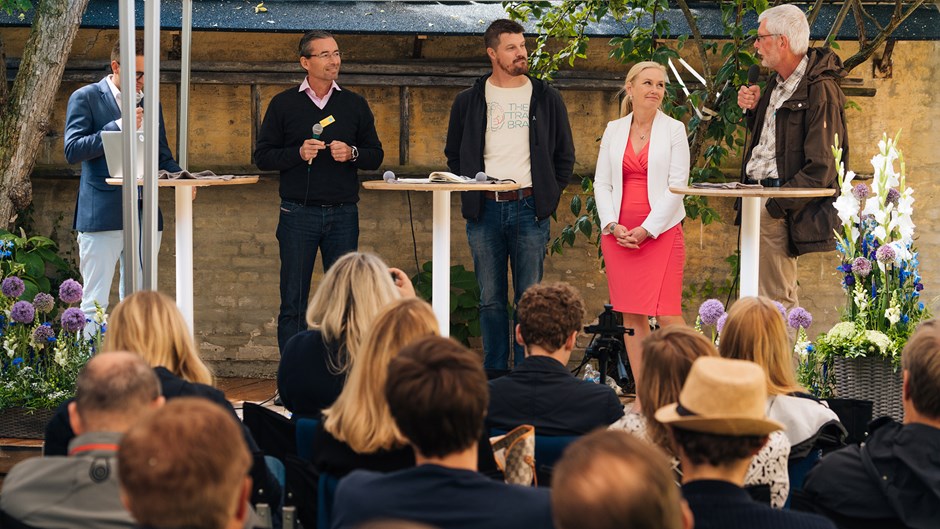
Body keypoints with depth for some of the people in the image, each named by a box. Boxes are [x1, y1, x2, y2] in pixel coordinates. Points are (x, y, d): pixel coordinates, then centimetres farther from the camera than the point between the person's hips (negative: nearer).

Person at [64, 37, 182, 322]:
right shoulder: (85, 98, 0)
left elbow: (162, 156, 20)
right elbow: (72, 150, -10)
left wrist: (179, 177, -3)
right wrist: (119, 126, -17)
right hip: (102, 214, -5)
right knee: (95, 304, -5)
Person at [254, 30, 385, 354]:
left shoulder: (355, 104, 11)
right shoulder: (284, 104, 6)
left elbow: (376, 155, 12)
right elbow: (262, 156, 4)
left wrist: (352, 154, -9)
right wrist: (298, 153, -12)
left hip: (343, 214, 2)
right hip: (298, 214, -2)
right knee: (293, 303, -1)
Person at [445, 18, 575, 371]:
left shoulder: (547, 99, 7)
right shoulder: (469, 101, 7)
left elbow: (565, 155, 12)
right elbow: (454, 154, 16)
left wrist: (549, 197, 2)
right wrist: (471, 193, 4)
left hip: (529, 209, -1)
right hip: (484, 210, 1)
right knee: (490, 299, 4)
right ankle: (494, 376, 10)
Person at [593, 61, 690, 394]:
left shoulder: (674, 130, 2)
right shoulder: (614, 130, 11)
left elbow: (677, 184, -4)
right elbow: (601, 183, 10)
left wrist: (646, 229, -11)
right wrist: (613, 225, -5)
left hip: (661, 231, -3)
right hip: (618, 233, 3)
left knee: (666, 314, -12)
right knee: (631, 315, 3)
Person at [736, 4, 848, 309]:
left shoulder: (820, 90, -15)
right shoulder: (777, 84, 16)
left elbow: (821, 167, -20)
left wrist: (776, 204, -22)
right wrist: (753, 110, 11)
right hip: (756, 195, 10)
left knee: (777, 299, -9)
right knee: (758, 294, 12)